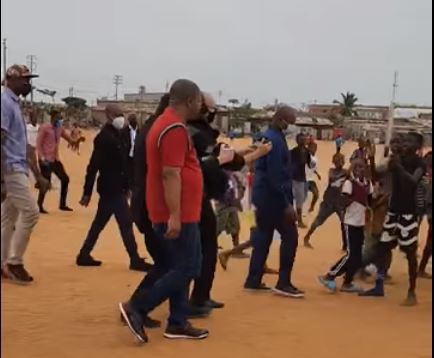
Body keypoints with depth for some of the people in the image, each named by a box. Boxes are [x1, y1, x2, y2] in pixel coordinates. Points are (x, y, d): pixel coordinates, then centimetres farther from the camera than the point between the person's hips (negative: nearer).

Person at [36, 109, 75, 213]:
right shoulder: (44, 128, -10)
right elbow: (38, 144, -12)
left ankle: (62, 205, 19)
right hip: (46, 160, -8)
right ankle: (40, 206, 9)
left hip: (55, 159, 8)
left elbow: (69, 139, 16)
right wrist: (42, 158, -20)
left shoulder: (60, 128, 10)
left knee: (65, 179, 8)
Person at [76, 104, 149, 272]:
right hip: (111, 189, -10)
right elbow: (93, 166, -19)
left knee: (99, 223, 15)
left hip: (115, 188, 10)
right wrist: (87, 193, -20)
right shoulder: (104, 137, -16)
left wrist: (127, 186, 18)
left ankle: (84, 255, 23)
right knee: (126, 223, -4)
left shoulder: (116, 135, 14)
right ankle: (135, 260, 3)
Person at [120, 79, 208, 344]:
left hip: (177, 213, 10)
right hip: (179, 215, -10)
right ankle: (136, 307, -4)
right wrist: (174, 216, -25)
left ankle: (178, 324, 18)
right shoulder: (176, 129, -17)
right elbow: (170, 174, -24)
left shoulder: (165, 123, 16)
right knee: (187, 269, -5)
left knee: (180, 268, 13)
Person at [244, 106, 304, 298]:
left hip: (264, 196, 10)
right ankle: (283, 283, 0)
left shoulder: (266, 136, 14)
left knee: (262, 237, 12)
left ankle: (253, 280, 15)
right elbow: (276, 175, -22)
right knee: (290, 236, -3)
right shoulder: (276, 140, -18)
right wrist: (287, 203, -21)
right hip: (273, 197, -10)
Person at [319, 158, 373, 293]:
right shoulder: (349, 183, -13)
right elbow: (345, 202, -19)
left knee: (358, 255, 8)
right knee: (351, 254, -9)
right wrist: (356, 195, -27)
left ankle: (348, 283, 17)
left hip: (361, 223, 7)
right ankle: (329, 276, 1)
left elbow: (370, 201, 13)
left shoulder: (368, 183, 7)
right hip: (351, 222, -7)